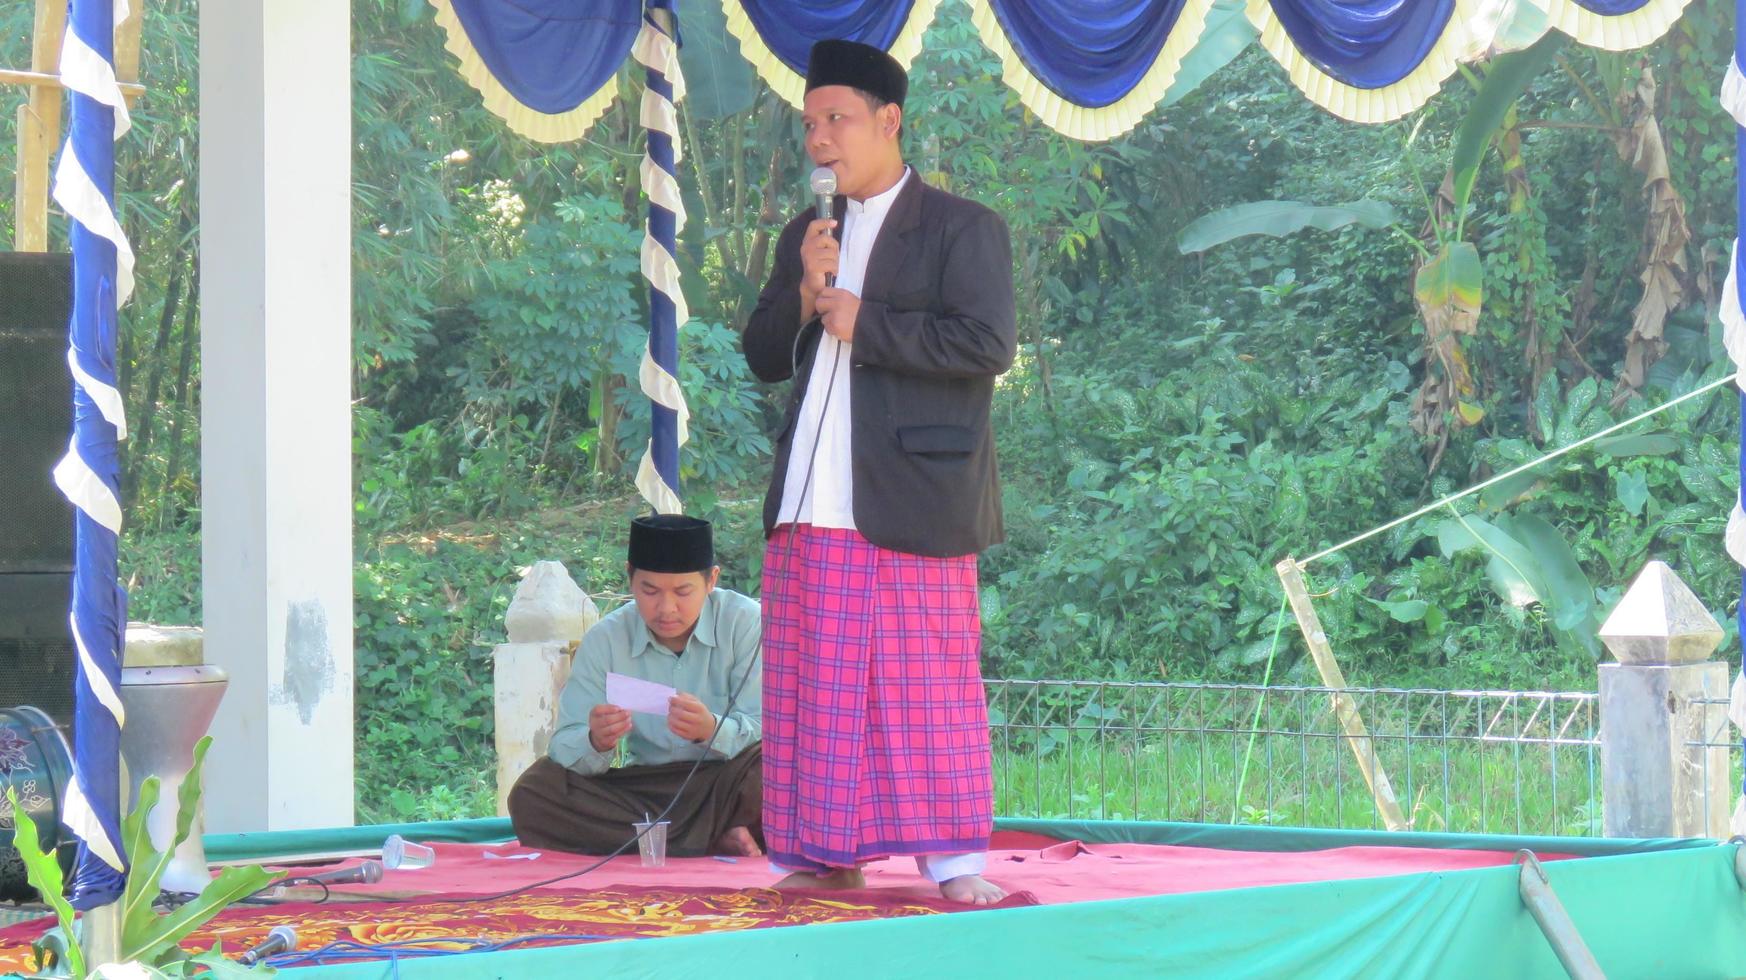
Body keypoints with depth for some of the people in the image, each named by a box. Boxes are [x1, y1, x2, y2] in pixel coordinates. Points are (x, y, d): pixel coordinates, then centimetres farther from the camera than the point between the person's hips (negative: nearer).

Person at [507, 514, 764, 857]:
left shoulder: (745, 622, -6)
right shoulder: (605, 639, 1)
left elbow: (770, 733, -13)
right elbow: (566, 749, -5)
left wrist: (711, 731, -34)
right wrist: (597, 743, -29)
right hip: (645, 792, 4)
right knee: (532, 795, -21)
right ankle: (714, 844, -23)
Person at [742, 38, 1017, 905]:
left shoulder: (962, 229, 0)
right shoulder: (805, 235, 19)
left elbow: (989, 343, -12)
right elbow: (762, 356, 15)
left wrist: (864, 326, -12)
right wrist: (804, 296, -5)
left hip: (912, 501, -6)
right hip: (812, 507, 6)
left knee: (927, 679, -6)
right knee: (818, 680, 5)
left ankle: (953, 859, -3)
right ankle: (832, 853, 11)